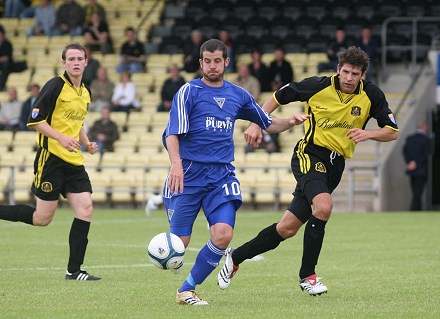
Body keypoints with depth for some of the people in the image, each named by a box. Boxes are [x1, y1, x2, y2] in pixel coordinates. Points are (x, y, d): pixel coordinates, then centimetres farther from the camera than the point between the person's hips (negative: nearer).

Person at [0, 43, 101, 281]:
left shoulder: (85, 93, 15)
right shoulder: (56, 86, -10)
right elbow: (34, 120, -13)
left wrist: (86, 143, 12)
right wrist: (61, 138, -23)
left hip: (74, 161, 7)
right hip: (51, 157, -7)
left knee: (85, 208, -6)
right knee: (42, 218, -6)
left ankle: (74, 270, -1)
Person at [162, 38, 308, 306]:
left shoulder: (238, 95, 12)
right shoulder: (189, 91, -2)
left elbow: (268, 123, 23)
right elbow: (172, 133, -10)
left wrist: (290, 122, 3)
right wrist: (176, 163, -28)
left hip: (222, 175, 3)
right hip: (188, 173, -3)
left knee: (223, 235, -16)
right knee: (179, 242, -5)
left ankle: (187, 290, -1)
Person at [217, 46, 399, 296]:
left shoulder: (372, 95, -3)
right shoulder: (318, 86, -8)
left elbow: (392, 132, 0)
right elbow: (278, 97, 5)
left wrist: (368, 133, -19)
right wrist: (257, 124, -4)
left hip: (335, 165, 4)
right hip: (309, 154, -4)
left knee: (288, 228, 2)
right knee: (323, 206, -32)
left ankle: (236, 256, 22)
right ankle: (307, 275, -18)